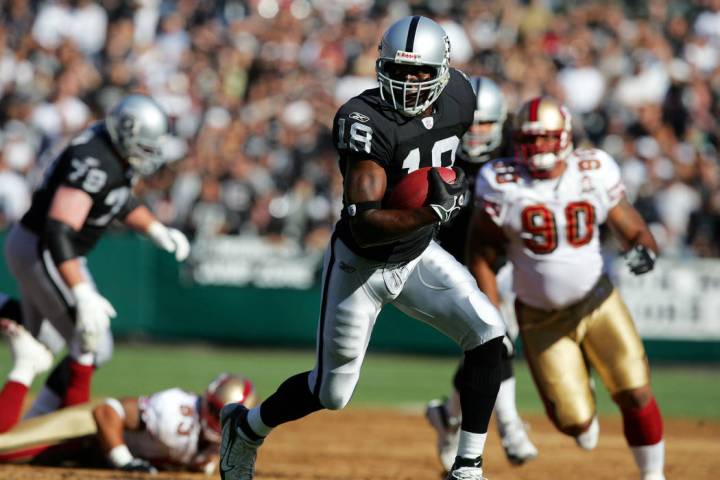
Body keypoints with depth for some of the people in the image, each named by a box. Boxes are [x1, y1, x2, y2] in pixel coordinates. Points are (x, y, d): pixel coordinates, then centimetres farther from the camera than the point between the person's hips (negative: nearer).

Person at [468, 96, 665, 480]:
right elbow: (481, 256, -7)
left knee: (636, 395, -10)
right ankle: (583, 416, 36)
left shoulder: (595, 173, -9)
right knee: (574, 420, -3)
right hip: (541, 318, -1)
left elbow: (631, 229, -1)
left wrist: (643, 249, -26)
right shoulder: (503, 186, -13)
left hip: (596, 303, 1)